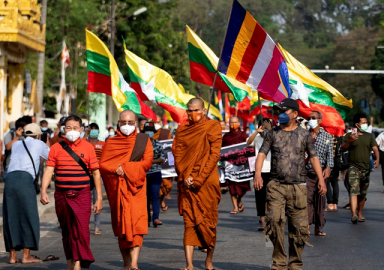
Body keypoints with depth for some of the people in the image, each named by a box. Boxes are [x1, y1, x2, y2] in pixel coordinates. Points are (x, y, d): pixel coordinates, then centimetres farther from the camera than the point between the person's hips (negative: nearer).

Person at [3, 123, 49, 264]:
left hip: (9, 178, 5)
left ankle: (12, 255, 8)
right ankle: (26, 255, 0)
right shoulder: (39, 144, 14)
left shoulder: (16, 144, 26)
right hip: (25, 179, -5)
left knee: (11, 219, 8)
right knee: (28, 218, 2)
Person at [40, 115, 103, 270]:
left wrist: (99, 198, 2)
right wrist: (43, 191, -14)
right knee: (66, 231, 11)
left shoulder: (88, 147, 4)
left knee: (81, 229, -14)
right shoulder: (56, 148, 6)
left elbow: (96, 173, 5)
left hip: (82, 195, -2)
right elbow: (49, 170, 1)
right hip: (62, 196, 2)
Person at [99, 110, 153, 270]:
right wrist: (116, 169, -14)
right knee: (121, 226, 4)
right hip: (117, 189, 2)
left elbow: (147, 162, -3)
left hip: (136, 187, -2)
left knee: (136, 222, -15)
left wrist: (125, 168, -11)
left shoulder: (143, 140, 8)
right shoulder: (111, 143, 12)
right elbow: (102, 164, 5)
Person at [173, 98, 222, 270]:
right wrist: (185, 177, -7)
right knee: (189, 223, -3)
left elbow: (214, 155, -7)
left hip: (207, 183, -2)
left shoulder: (213, 127, 0)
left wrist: (199, 179, -12)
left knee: (208, 223, 3)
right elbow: (177, 154, 7)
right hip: (186, 183, 2)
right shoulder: (182, 129, 9)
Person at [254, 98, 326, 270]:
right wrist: (258, 174, -15)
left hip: (298, 186, 0)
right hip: (276, 185, 0)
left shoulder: (304, 135, 9)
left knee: (299, 227, 0)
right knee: (275, 221, -13)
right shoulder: (273, 134, 9)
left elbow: (313, 158, 10)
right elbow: (262, 154, 2)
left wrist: (321, 180, 0)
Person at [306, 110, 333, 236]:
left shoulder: (327, 136, 11)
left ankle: (318, 227, 13)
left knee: (320, 199, 4)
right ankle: (306, 226, -20)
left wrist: (328, 167, -13)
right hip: (307, 171, -1)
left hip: (321, 172, 2)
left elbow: (330, 154, 2)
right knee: (307, 197, -15)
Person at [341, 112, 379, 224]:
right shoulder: (349, 135, 2)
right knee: (353, 191, -18)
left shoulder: (369, 136, 14)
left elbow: (375, 149, 6)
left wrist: (377, 159, -13)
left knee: (362, 194, 11)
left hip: (366, 168, 4)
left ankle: (360, 213, 27)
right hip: (353, 167, -4)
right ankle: (354, 214, -27)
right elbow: (342, 149, -5)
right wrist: (349, 141, -22)